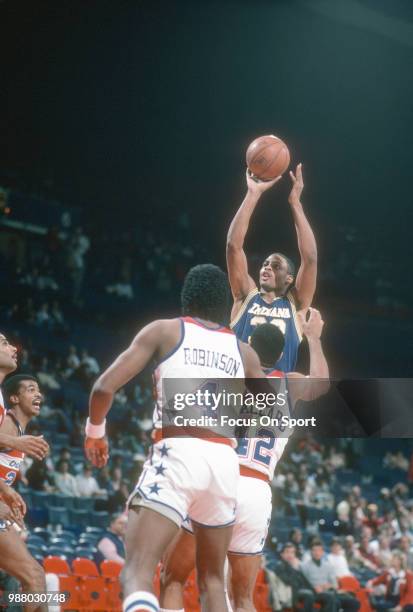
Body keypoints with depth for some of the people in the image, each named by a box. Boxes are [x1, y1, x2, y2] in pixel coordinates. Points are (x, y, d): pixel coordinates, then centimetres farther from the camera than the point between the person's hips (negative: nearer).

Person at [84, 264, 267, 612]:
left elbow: (105, 387, 0)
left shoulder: (164, 331, 10)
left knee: (137, 574, -11)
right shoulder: (244, 352, 19)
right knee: (212, 580, 20)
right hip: (225, 461, 4)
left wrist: (95, 431, 19)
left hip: (177, 454, -4)